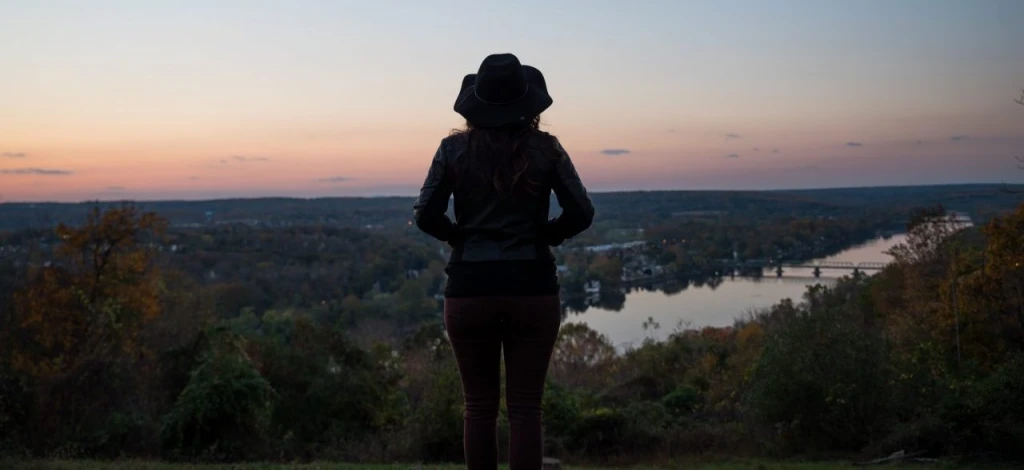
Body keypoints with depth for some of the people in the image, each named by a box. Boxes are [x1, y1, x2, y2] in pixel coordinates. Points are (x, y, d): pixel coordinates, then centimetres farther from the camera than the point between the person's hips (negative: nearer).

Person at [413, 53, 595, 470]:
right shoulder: (545, 148, -1)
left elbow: (426, 216, -5)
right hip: (532, 286, 0)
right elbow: (581, 213, -5)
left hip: (470, 287, 1)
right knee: (525, 409, 6)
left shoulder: (454, 148, -1)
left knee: (479, 408, 12)